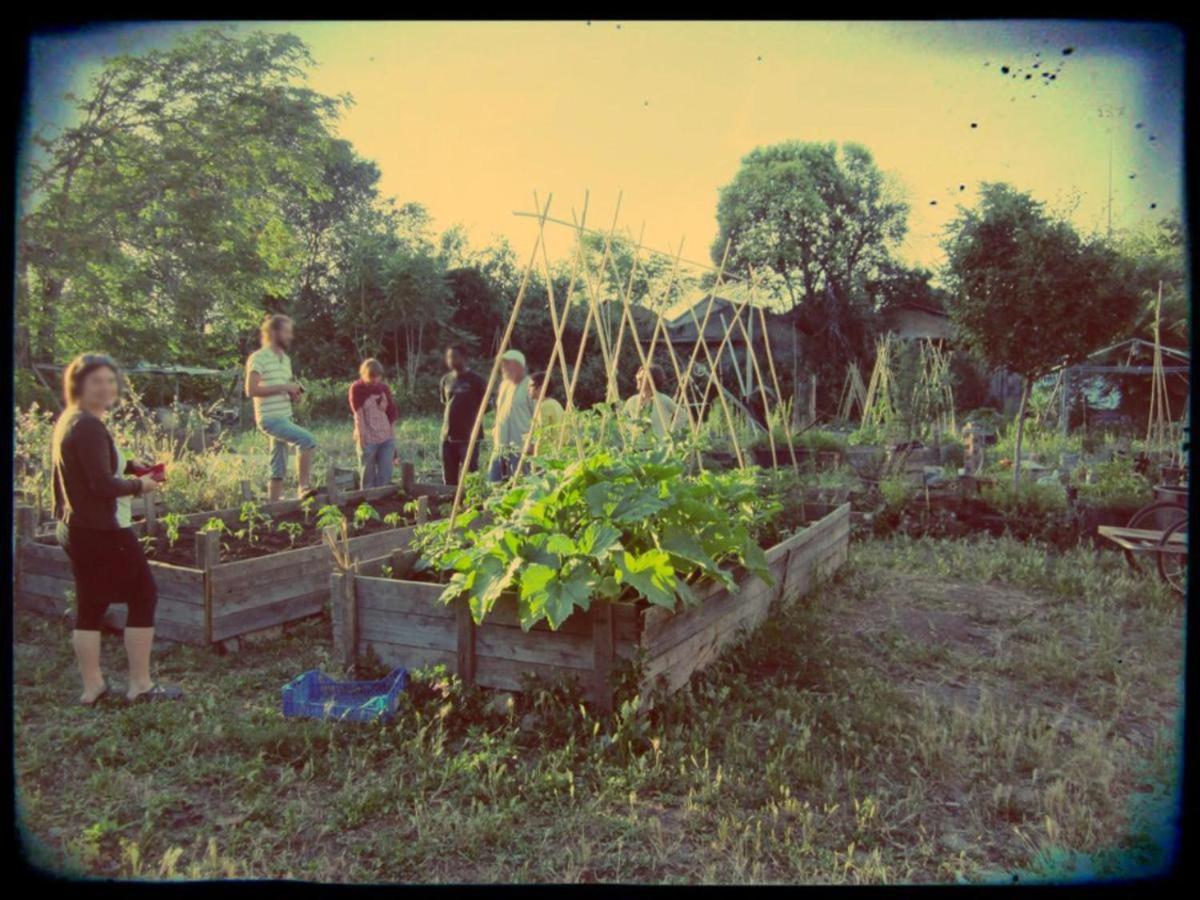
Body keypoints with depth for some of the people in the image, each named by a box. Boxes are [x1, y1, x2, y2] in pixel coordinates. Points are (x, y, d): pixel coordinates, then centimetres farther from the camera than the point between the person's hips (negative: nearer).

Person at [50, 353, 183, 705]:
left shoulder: (68, 421, 11)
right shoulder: (89, 427, -20)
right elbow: (102, 484, -25)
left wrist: (130, 465, 10)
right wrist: (139, 485, -9)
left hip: (74, 528, 10)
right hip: (102, 531, -10)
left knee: (91, 604, 15)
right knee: (144, 595, 2)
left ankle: (92, 686, 23)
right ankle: (140, 686, 7)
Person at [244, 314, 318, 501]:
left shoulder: (285, 359, 17)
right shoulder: (258, 358, -8)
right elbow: (251, 390, -18)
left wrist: (294, 393, 3)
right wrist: (282, 387, -19)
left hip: (285, 417, 9)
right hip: (270, 418, -8)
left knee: (279, 469, 8)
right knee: (307, 440, -24)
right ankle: (304, 487, -19)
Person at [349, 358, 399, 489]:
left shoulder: (384, 389, 8)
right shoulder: (356, 389, -3)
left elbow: (391, 415, 9)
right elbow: (358, 414, -10)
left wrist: (393, 438, 7)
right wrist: (361, 436, -17)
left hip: (386, 439, 4)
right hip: (368, 439, -4)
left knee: (385, 475, 2)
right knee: (367, 475, 3)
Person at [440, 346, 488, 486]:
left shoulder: (475, 380, -5)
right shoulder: (446, 379, 11)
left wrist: (471, 415, -3)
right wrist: (450, 419, 13)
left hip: (468, 437, -5)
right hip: (448, 437, 6)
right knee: (449, 479, 11)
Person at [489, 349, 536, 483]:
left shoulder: (529, 386, -9)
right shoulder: (504, 384, 16)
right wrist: (495, 431, 17)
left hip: (520, 448, -8)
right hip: (500, 447, 8)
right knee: (492, 481, 8)